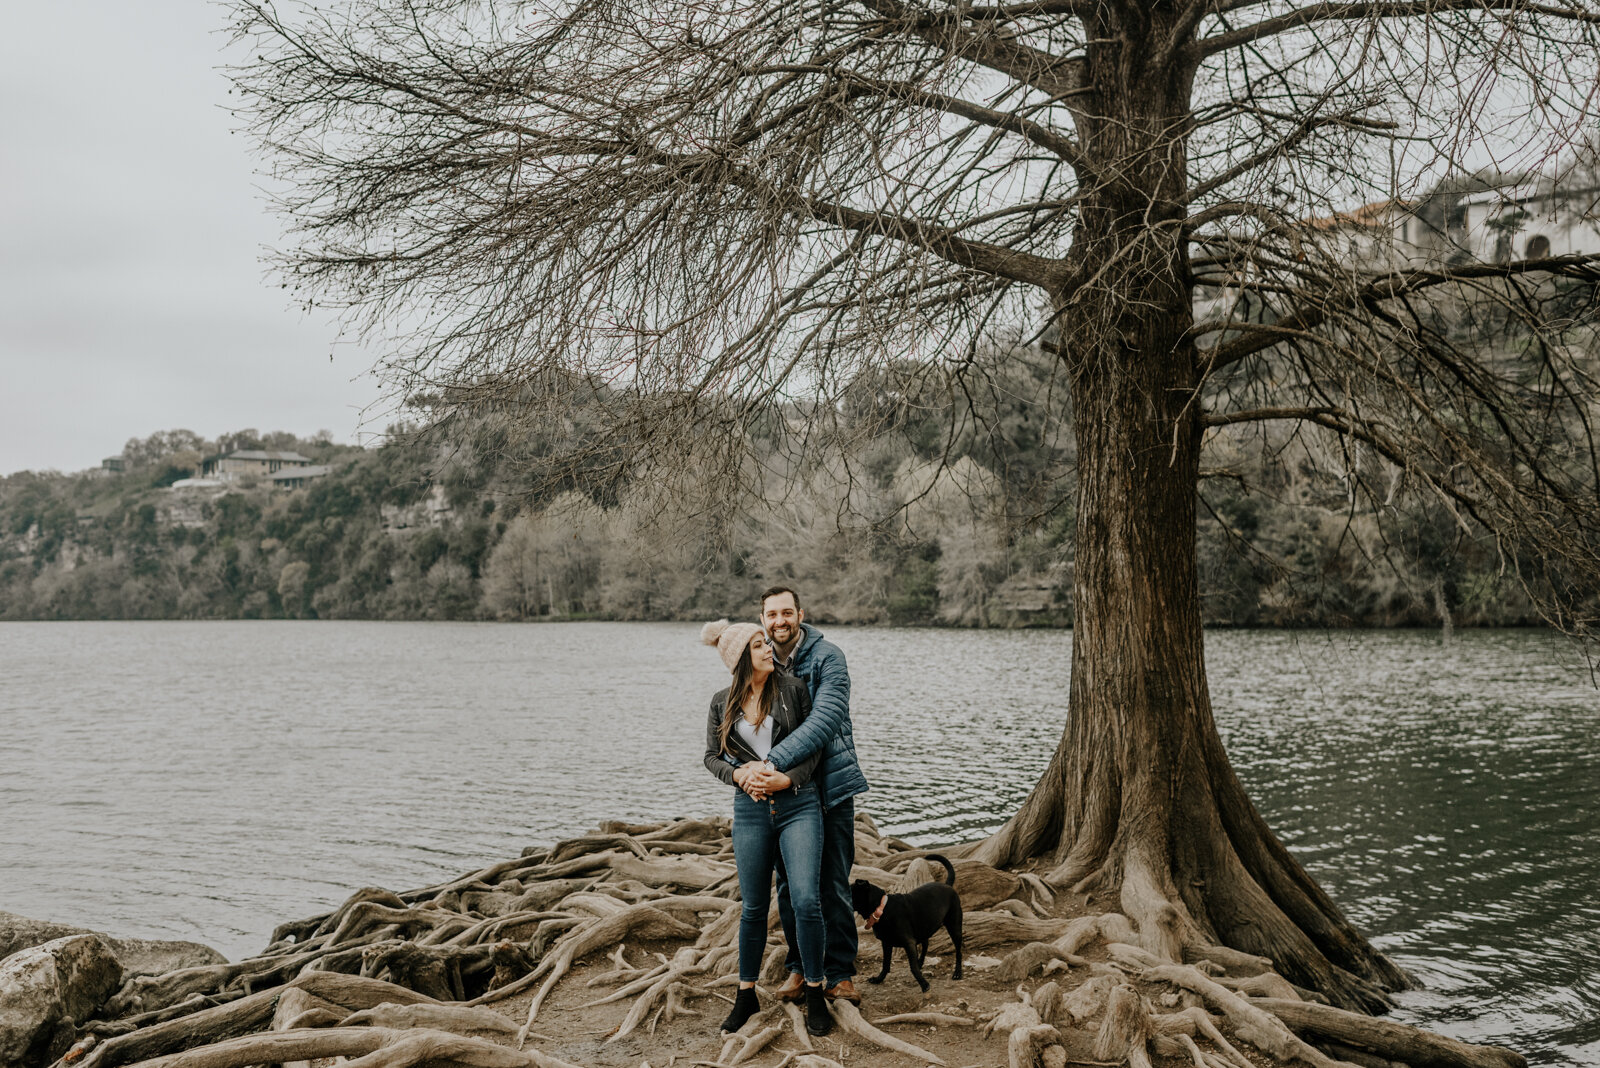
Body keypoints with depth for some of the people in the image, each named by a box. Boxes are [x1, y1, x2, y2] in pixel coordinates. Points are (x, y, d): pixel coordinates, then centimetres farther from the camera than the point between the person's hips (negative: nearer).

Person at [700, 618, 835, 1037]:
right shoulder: (723, 703, 4)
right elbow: (712, 756, 10)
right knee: (753, 907, 9)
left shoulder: (793, 689, -1)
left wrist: (788, 778, -14)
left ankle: (815, 994, 7)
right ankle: (746, 995, 26)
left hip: (799, 804, -2)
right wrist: (740, 776, -8)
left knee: (805, 900, -11)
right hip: (750, 810, 2)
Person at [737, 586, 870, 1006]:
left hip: (830, 787, -4)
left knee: (834, 886, 3)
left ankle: (840, 973, 17)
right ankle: (799, 967, 27)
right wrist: (743, 768, -21)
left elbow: (825, 720, -26)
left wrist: (771, 763, -34)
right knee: (789, 886, 11)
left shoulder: (827, 658, -13)